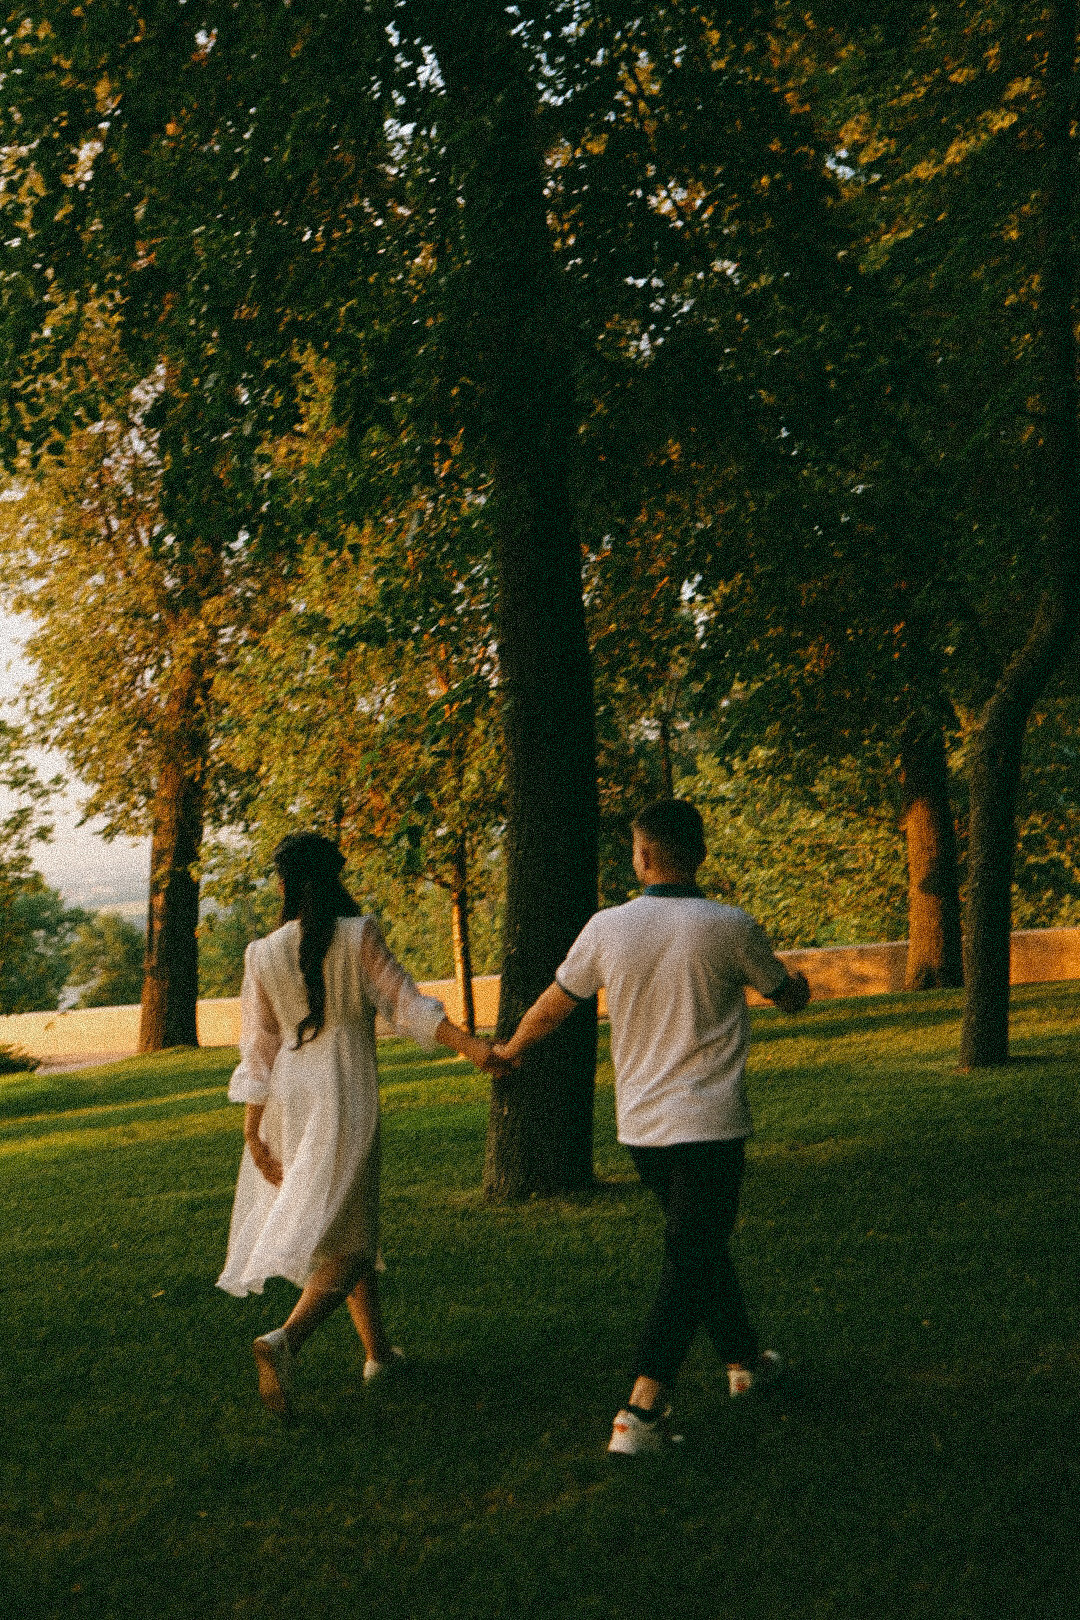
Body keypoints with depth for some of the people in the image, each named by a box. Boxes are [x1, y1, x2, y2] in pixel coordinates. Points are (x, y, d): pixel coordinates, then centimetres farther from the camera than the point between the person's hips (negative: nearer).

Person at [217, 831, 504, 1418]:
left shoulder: (263, 955, 0)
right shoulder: (359, 935, -8)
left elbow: (258, 1050, 1)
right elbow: (403, 1002, -14)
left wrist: (253, 1133, 3)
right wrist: (469, 1044, -15)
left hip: (289, 1100, 4)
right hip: (346, 1096, -4)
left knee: (350, 1228, 20)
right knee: (344, 1243, -2)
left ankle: (378, 1351, 29)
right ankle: (284, 1339, -26)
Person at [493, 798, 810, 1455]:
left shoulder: (607, 928, -3)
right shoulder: (730, 926, -10)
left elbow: (551, 1008, 9)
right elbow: (789, 995, 8)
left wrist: (509, 1050, 29)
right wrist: (799, 985, 33)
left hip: (640, 1126, 5)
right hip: (708, 1124, -4)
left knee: (703, 1245, 22)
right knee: (689, 1264, -4)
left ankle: (746, 1358, 40)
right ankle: (641, 1412, -13)